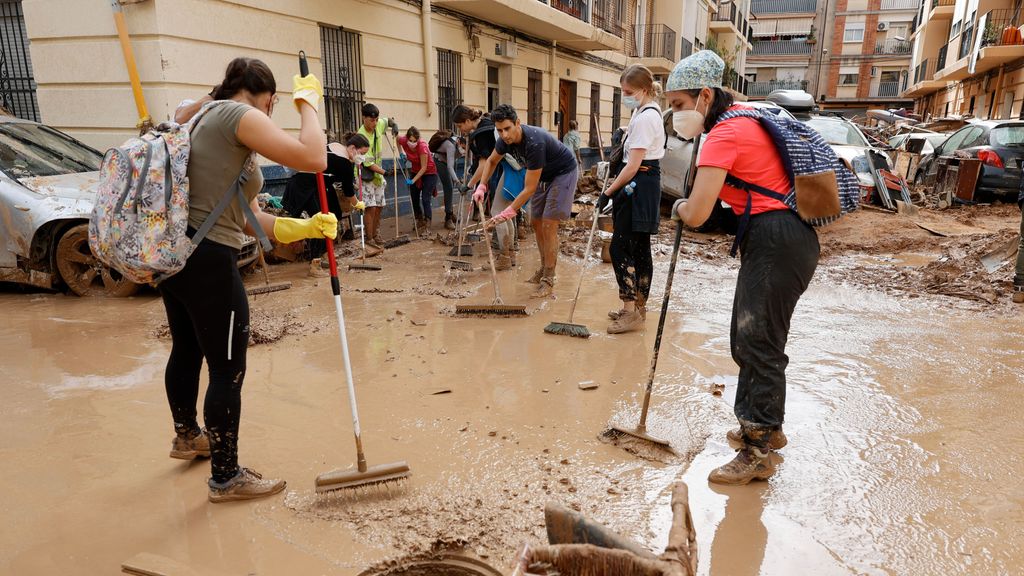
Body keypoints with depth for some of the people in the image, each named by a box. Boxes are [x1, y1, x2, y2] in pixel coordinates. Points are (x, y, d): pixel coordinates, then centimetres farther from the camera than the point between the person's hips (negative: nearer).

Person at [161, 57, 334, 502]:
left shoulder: (207, 120, 20)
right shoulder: (237, 115, -9)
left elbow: (245, 218, 15)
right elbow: (313, 159, -21)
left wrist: (303, 227, 5)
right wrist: (308, 101, -4)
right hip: (207, 262, -11)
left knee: (187, 350, 27)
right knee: (228, 370, 1)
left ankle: (187, 436, 50)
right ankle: (226, 478, 15)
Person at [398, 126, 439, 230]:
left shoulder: (422, 146, -31)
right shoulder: (404, 141, -17)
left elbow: (424, 168, -27)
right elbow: (397, 139, 10)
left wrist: (413, 180, -31)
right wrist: (401, 152, -3)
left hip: (429, 173, -6)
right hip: (415, 171, 6)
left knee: (425, 199, -14)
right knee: (414, 198, 8)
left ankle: (427, 225, -11)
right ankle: (420, 220, 25)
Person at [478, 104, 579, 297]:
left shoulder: (534, 143, -37)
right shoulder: (506, 139, -13)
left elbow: (530, 188, -34)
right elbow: (491, 161, 9)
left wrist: (508, 212, -33)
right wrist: (482, 186, -4)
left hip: (563, 173, -8)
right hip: (544, 175, 8)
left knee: (548, 225, -14)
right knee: (536, 222, 10)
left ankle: (548, 281, -9)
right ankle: (544, 269, 25)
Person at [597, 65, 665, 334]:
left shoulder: (644, 118, -18)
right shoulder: (649, 110, 15)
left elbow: (634, 165, -21)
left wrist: (608, 192, -17)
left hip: (639, 184, -11)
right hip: (647, 183, 11)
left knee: (620, 247, -10)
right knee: (640, 248, 12)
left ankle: (630, 310, -7)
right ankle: (638, 307, 20)